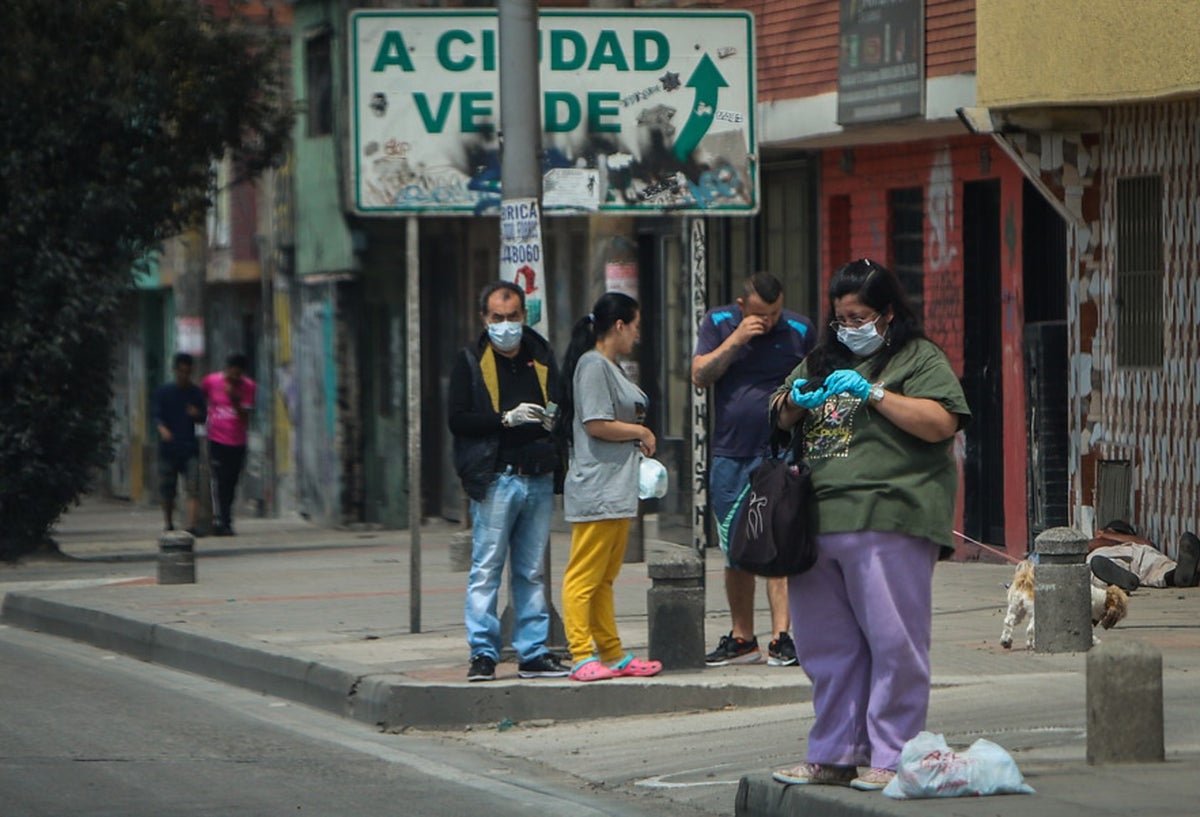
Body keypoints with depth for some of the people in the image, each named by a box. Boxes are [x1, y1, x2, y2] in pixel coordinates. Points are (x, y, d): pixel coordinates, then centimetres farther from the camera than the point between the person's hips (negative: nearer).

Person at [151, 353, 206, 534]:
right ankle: (168, 524, 22)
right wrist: (162, 429, -25)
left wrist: (197, 414, -10)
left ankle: (191, 525, -19)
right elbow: (155, 415, -4)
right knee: (167, 489, 4)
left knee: (193, 487, -13)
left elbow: (202, 419, 15)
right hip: (168, 449, 0)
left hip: (190, 447, 0)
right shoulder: (163, 392, 4)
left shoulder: (196, 393, 9)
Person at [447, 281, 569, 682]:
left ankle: (533, 653, 12)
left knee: (533, 572, 8)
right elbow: (458, 419, -6)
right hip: (495, 480, -4)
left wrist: (553, 420, 1)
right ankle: (482, 653, -2)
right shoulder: (471, 362, 2)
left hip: (539, 480, 4)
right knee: (486, 570, -5)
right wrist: (507, 419, -17)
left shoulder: (541, 358, 15)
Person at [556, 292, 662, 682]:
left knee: (605, 577, 13)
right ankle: (582, 655, -10)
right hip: (596, 491, -11)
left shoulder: (611, 368, 21)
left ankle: (613, 654, 16)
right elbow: (596, 424, -18)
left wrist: (639, 444, 9)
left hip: (618, 489, 11)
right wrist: (641, 433, -4)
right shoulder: (593, 365, -10)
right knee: (584, 577, -8)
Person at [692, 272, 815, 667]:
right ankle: (742, 639, 18)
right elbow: (700, 376, -4)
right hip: (729, 456, 3)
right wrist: (736, 339, -13)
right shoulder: (718, 324, 6)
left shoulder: (800, 331, 3)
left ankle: (781, 637, -15)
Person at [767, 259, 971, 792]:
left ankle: (890, 757, -3)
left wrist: (873, 393, -13)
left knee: (893, 643, -7)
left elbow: (941, 423, -11)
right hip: (817, 523, 7)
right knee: (827, 647, 9)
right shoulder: (822, 360, 22)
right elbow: (780, 418, 27)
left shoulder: (920, 360, 2)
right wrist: (795, 402, 3)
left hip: (888, 524, -7)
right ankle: (832, 754, 16)